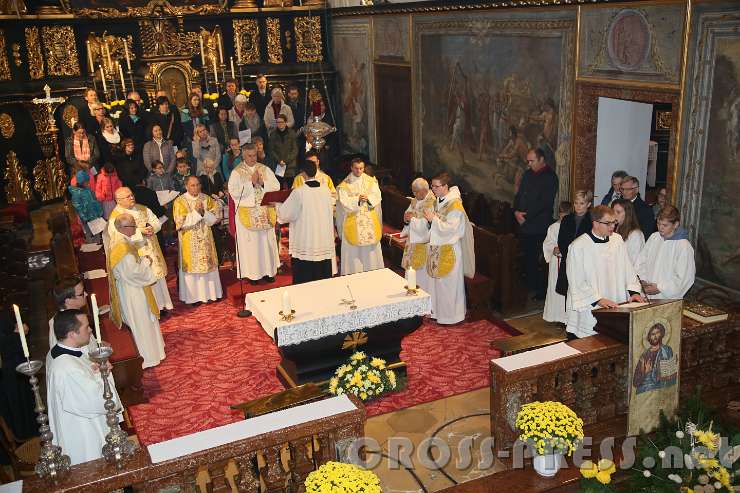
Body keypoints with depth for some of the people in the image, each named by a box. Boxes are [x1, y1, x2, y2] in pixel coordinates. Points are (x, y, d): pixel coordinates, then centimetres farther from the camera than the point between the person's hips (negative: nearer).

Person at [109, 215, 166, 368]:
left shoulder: (121, 241, 1)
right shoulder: (122, 246, -30)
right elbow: (133, 271, -28)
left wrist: (141, 260, 2)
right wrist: (146, 261, -13)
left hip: (132, 288, 10)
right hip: (132, 292, -10)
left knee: (145, 321, 24)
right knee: (142, 324, 5)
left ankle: (151, 349, 41)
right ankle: (149, 358, 19)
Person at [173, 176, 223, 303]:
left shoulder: (206, 199, 4)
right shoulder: (180, 201, -6)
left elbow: (214, 217, -1)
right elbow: (181, 222, -15)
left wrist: (203, 212, -18)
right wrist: (196, 212, -20)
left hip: (206, 239, 4)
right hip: (189, 242, -3)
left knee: (208, 264, 9)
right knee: (192, 267, 1)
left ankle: (209, 292, 20)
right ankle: (193, 296, 10)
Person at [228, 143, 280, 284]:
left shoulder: (265, 169, 8)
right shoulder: (236, 172, -2)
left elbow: (276, 186, 2)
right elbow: (234, 192, -14)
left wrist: (262, 183, -13)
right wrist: (251, 182, -15)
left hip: (265, 212, 3)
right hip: (247, 213, -3)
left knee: (267, 241, 6)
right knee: (250, 243, 0)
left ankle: (268, 270, 17)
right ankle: (252, 273, 9)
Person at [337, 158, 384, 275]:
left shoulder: (371, 181, 6)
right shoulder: (345, 185, -2)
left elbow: (377, 197, 0)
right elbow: (344, 202, -10)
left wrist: (368, 198, -18)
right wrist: (357, 199, -22)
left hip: (370, 220, 3)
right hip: (353, 221, -2)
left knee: (371, 248, 6)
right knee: (354, 251, -1)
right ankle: (354, 275, 6)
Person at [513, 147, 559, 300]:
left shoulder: (550, 177, -8)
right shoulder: (528, 174, 15)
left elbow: (544, 202, -15)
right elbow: (519, 194, 17)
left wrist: (526, 215, -15)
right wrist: (516, 211, -1)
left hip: (539, 226, -7)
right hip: (524, 224, 7)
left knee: (537, 259, -6)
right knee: (526, 256, 9)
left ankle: (541, 290, 3)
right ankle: (529, 286, 19)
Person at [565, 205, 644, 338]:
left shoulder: (617, 240, 8)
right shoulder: (578, 246, -10)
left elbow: (628, 268, 13)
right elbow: (577, 283, -11)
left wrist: (633, 291, -2)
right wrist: (598, 300, -18)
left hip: (615, 308, 5)